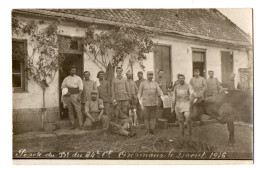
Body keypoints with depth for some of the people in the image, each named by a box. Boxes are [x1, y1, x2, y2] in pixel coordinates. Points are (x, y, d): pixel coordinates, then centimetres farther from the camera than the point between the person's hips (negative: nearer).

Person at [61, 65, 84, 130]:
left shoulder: (78, 78, 6)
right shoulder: (66, 79, 13)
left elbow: (81, 87, 0)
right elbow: (63, 86, 17)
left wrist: (79, 96, -11)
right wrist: (66, 92, -3)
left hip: (75, 95, -3)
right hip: (68, 96, 3)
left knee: (78, 110, -9)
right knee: (70, 110, 5)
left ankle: (81, 125, -8)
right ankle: (72, 124, 11)